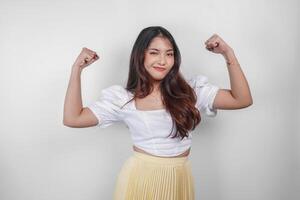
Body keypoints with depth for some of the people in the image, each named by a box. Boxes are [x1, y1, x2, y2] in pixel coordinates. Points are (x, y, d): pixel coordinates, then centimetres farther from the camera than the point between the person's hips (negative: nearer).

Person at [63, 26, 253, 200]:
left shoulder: (191, 90, -4)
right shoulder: (124, 98, -6)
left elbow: (242, 100, -7)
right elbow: (73, 118, -6)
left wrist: (228, 53, -15)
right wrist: (77, 69, -10)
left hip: (180, 178, 2)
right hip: (140, 177, -1)